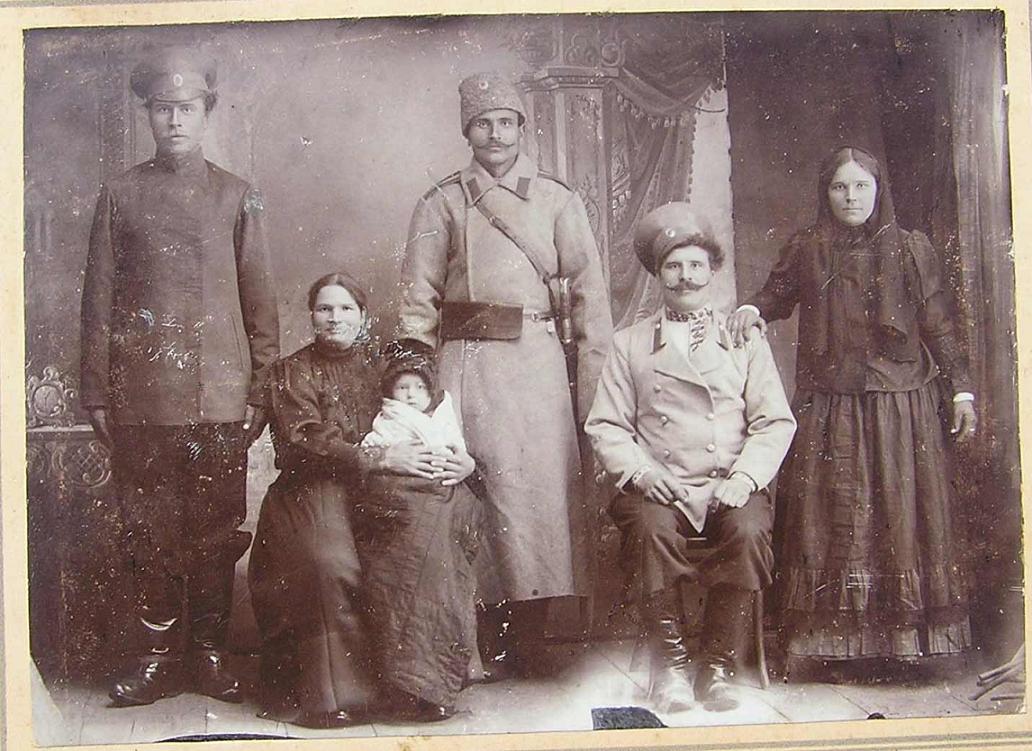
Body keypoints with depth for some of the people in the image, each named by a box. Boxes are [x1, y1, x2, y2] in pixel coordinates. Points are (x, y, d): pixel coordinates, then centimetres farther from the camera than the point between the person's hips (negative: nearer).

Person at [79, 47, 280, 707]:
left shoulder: (238, 197, 9)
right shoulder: (121, 195, 8)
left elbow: (261, 304, 8)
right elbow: (99, 302, 7)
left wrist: (261, 391, 2)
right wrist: (97, 394, 2)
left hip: (220, 395, 0)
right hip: (141, 397, 0)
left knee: (218, 528, 4)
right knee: (150, 529, 4)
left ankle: (210, 652, 16)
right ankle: (158, 655, 15)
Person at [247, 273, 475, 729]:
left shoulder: (380, 366, 17)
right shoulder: (292, 373, 8)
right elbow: (306, 443, -8)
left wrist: (460, 459, -9)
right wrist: (380, 457, -20)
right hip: (311, 496, -3)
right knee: (331, 562, -32)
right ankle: (330, 694, -21)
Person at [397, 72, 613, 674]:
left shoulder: (557, 200, 13)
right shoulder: (442, 204, 12)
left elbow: (589, 290, 8)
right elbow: (418, 298, 8)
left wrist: (598, 378, -1)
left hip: (537, 359, 1)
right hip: (466, 362, 0)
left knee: (542, 486, -4)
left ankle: (522, 641, 6)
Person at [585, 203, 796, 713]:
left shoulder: (745, 338, 17)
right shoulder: (630, 344, 16)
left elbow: (775, 421, 9)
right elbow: (605, 425, 8)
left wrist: (745, 477, -9)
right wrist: (637, 471, -11)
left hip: (730, 486, 1)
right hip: (658, 487, 0)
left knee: (749, 531, -30)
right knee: (650, 528, -32)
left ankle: (718, 668, -15)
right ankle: (669, 666, -16)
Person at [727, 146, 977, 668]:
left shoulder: (911, 249, 7)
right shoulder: (806, 249, 9)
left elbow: (938, 325, 7)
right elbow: (776, 295, 19)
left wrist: (961, 388, 4)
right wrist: (752, 309, -4)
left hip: (901, 404, 0)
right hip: (827, 406, 1)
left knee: (902, 513, -1)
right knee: (832, 517, -2)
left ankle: (908, 635, 7)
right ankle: (834, 637, 3)